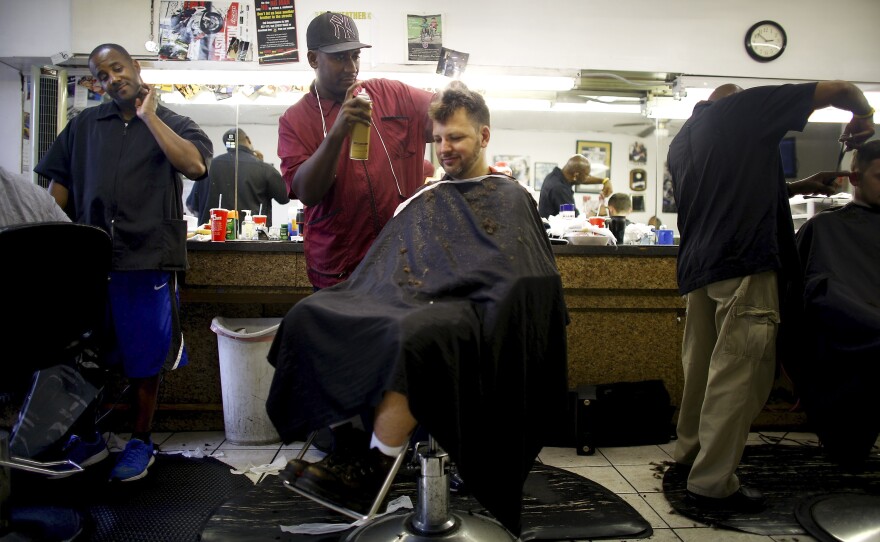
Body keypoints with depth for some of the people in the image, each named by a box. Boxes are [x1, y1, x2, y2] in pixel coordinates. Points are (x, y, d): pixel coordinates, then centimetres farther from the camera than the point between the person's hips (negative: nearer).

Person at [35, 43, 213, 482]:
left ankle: (140, 442, 20)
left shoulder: (172, 124, 5)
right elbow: (59, 183, 17)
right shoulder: (85, 125, 15)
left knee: (144, 359, 5)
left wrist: (148, 116, -8)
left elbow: (195, 166, -15)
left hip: (147, 259, -3)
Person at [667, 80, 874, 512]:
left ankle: (690, 450, 28)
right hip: (744, 260, -8)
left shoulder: (681, 141, 24)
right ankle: (712, 483, -5)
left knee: (703, 364, 17)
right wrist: (863, 115, 25)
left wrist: (797, 187, 30)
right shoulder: (745, 105, 5)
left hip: (697, 265, 8)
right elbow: (840, 89, 6)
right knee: (739, 371, -7)